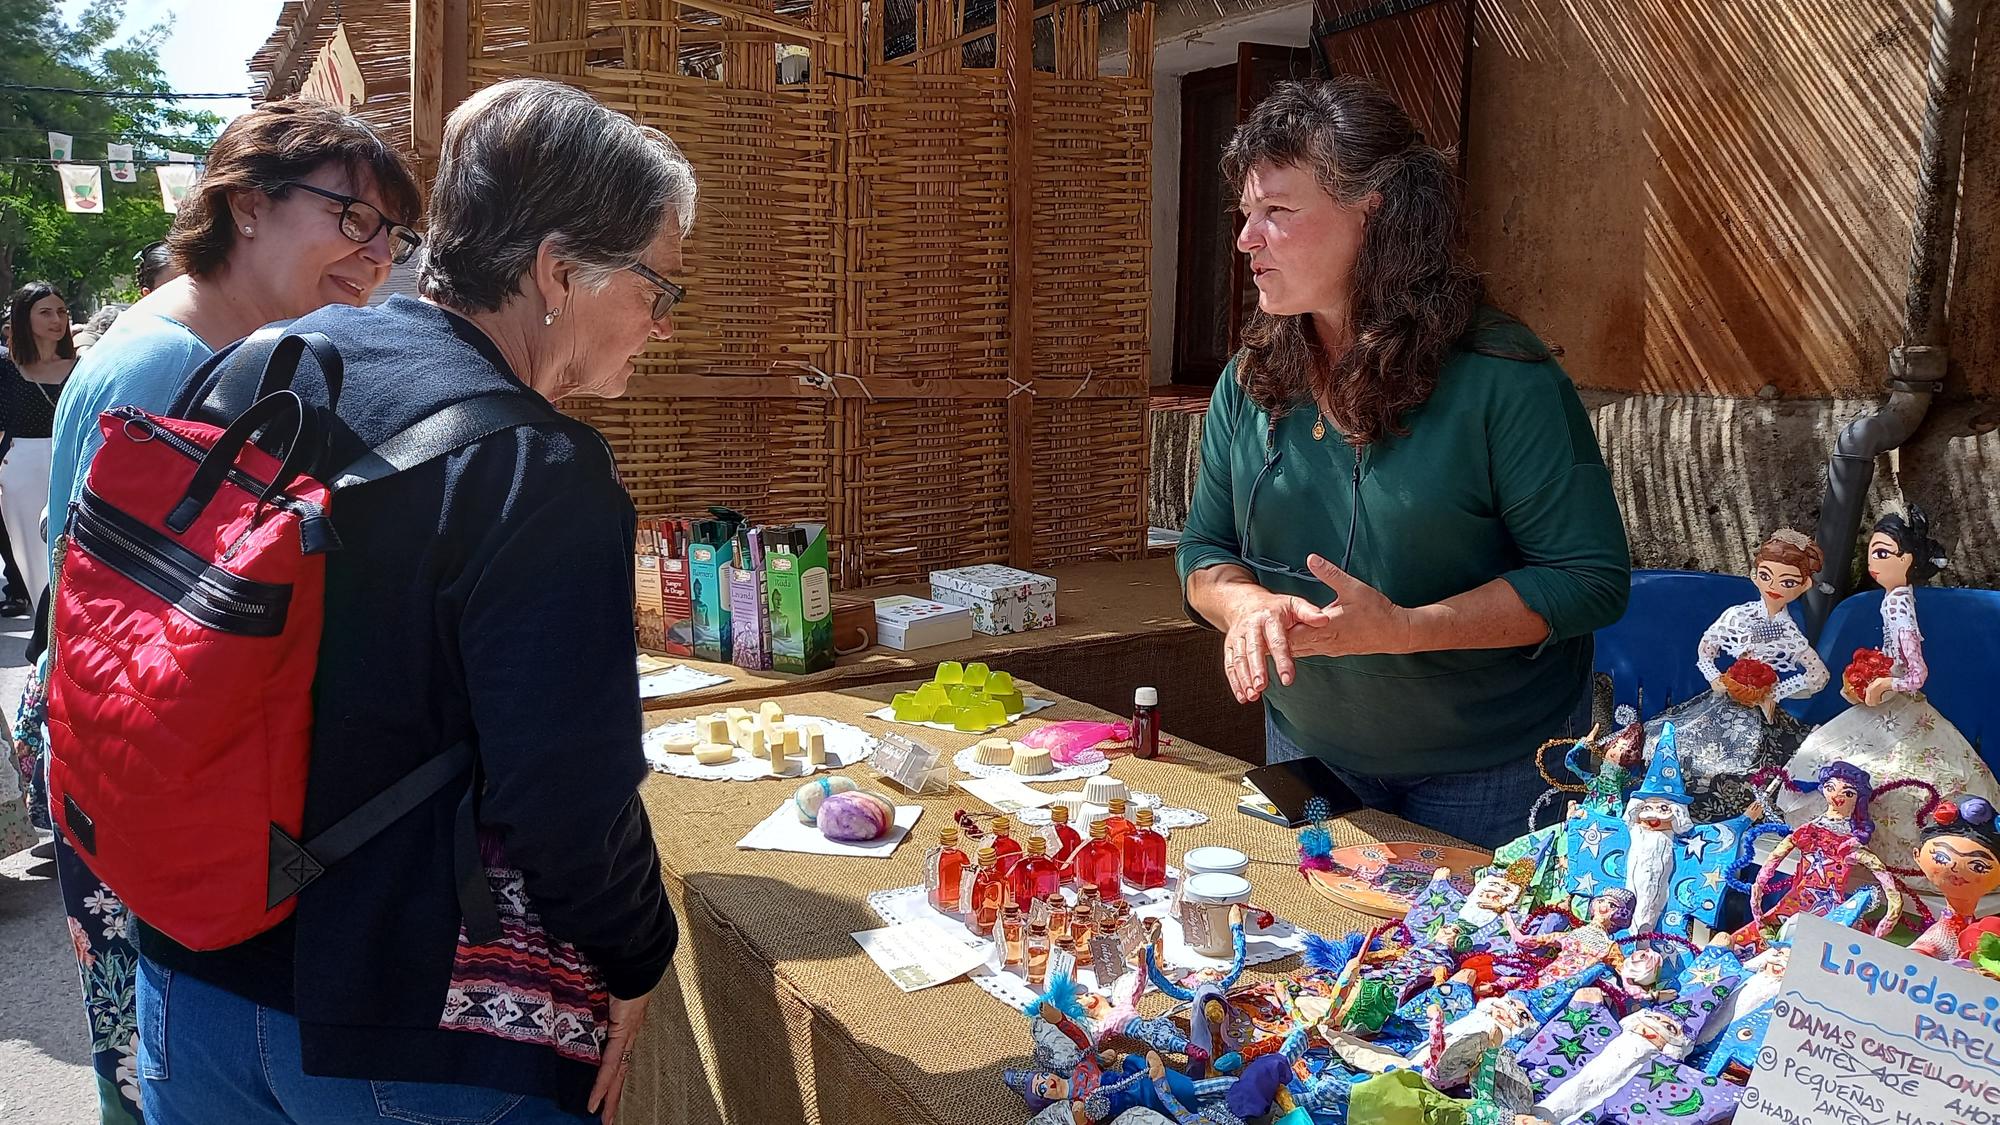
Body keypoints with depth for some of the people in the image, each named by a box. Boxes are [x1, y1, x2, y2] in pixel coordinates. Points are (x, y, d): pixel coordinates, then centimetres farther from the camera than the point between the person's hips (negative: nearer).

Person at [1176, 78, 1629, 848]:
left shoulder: (1501, 380, -20)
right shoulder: (1251, 381, -4)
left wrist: (1404, 629, -30)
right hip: (1309, 750, 5)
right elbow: (1205, 552, 2)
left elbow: (1593, 578, -19)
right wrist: (1248, 605, -22)